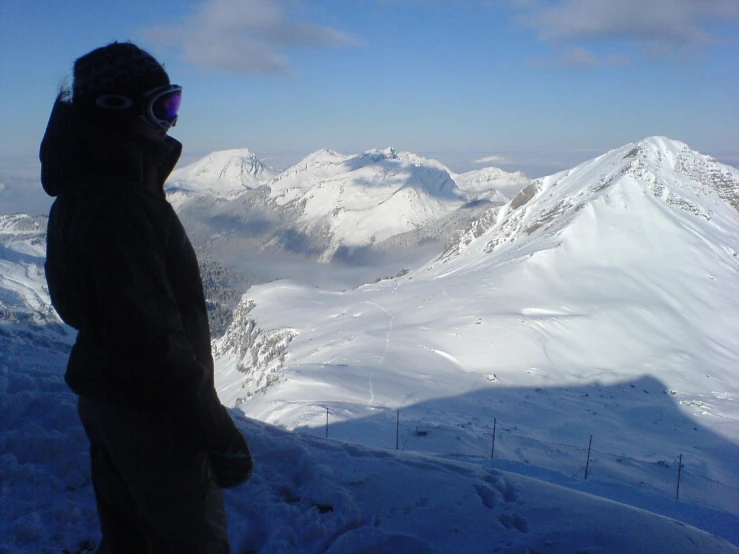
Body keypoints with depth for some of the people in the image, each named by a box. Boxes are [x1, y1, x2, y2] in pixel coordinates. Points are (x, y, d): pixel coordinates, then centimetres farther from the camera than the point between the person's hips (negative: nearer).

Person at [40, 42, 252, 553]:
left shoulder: (86, 190, 8)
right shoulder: (118, 201, -24)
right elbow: (151, 332, -27)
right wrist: (216, 431, -21)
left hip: (107, 397, 9)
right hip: (150, 413, -9)